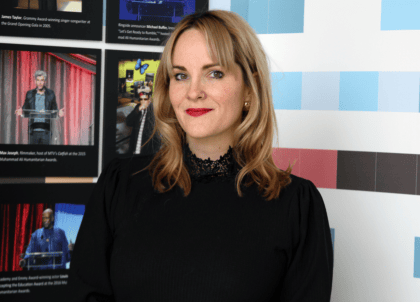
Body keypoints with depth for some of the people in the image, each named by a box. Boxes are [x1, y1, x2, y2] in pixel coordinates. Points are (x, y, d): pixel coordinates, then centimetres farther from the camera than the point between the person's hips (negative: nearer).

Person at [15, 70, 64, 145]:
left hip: (45, 130, -1)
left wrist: (59, 113, -11)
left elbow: (54, 113, 10)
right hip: (33, 130, 1)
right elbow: (26, 112, 13)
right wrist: (21, 113, -9)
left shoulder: (51, 94, 6)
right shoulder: (30, 94, 9)